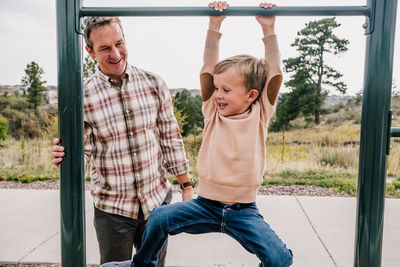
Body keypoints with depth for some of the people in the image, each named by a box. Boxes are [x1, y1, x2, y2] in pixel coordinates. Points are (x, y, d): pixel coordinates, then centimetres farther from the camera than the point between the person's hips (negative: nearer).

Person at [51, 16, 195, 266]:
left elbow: (171, 137, 1)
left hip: (157, 200, 2)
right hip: (112, 208, -1)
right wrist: (65, 158, -28)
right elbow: (83, 152, -4)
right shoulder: (83, 97, -11)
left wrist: (187, 186, 3)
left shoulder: (153, 84, -5)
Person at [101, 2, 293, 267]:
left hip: (244, 211, -1)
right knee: (159, 217, -16)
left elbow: (275, 74, -8)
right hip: (206, 205, 1)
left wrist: (268, 29, -9)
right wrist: (215, 25, -9)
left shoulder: (260, 115, -3)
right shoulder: (213, 112, -1)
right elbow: (209, 68, -5)